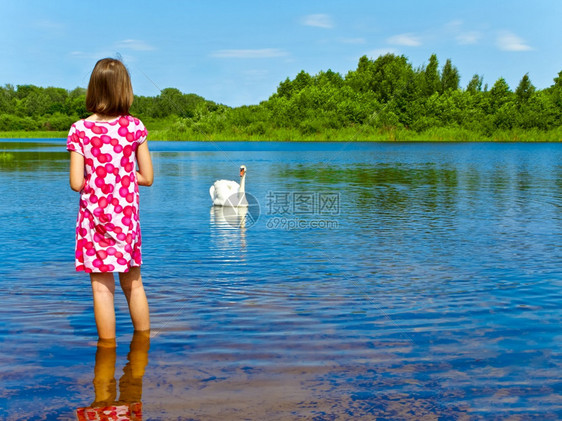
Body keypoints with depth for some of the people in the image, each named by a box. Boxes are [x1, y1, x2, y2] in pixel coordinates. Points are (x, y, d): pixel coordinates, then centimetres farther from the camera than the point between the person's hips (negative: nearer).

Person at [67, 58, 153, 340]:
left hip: (95, 217, -2)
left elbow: (76, 183, -10)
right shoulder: (135, 127, -5)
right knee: (133, 284, 16)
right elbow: (147, 177, -3)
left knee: (102, 288, 5)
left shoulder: (79, 130, -8)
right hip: (127, 215, 2)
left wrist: (95, 178, 10)